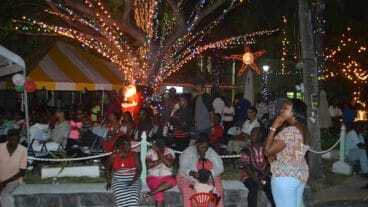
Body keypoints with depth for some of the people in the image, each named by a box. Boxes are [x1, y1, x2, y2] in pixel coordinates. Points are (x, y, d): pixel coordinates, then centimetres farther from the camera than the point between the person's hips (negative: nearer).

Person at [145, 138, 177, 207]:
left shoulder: (169, 152, 0)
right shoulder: (150, 152, 1)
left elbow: (169, 164, -17)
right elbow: (149, 165, -12)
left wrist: (159, 153, -18)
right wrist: (161, 160, -12)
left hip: (166, 177, 1)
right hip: (153, 177, -1)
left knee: (173, 181, -34)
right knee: (159, 195, -28)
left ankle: (152, 193, -28)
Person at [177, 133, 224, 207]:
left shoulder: (211, 152, -2)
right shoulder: (188, 152, -10)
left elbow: (220, 167, -8)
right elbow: (183, 168, -16)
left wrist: (210, 173, -27)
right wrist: (192, 173, -36)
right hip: (189, 178, -2)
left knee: (217, 189, -25)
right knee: (189, 191, -32)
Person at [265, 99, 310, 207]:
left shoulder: (289, 131, -21)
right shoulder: (303, 129, 9)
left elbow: (268, 151, -20)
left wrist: (273, 128, -16)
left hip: (285, 176, -9)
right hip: (301, 175, 10)